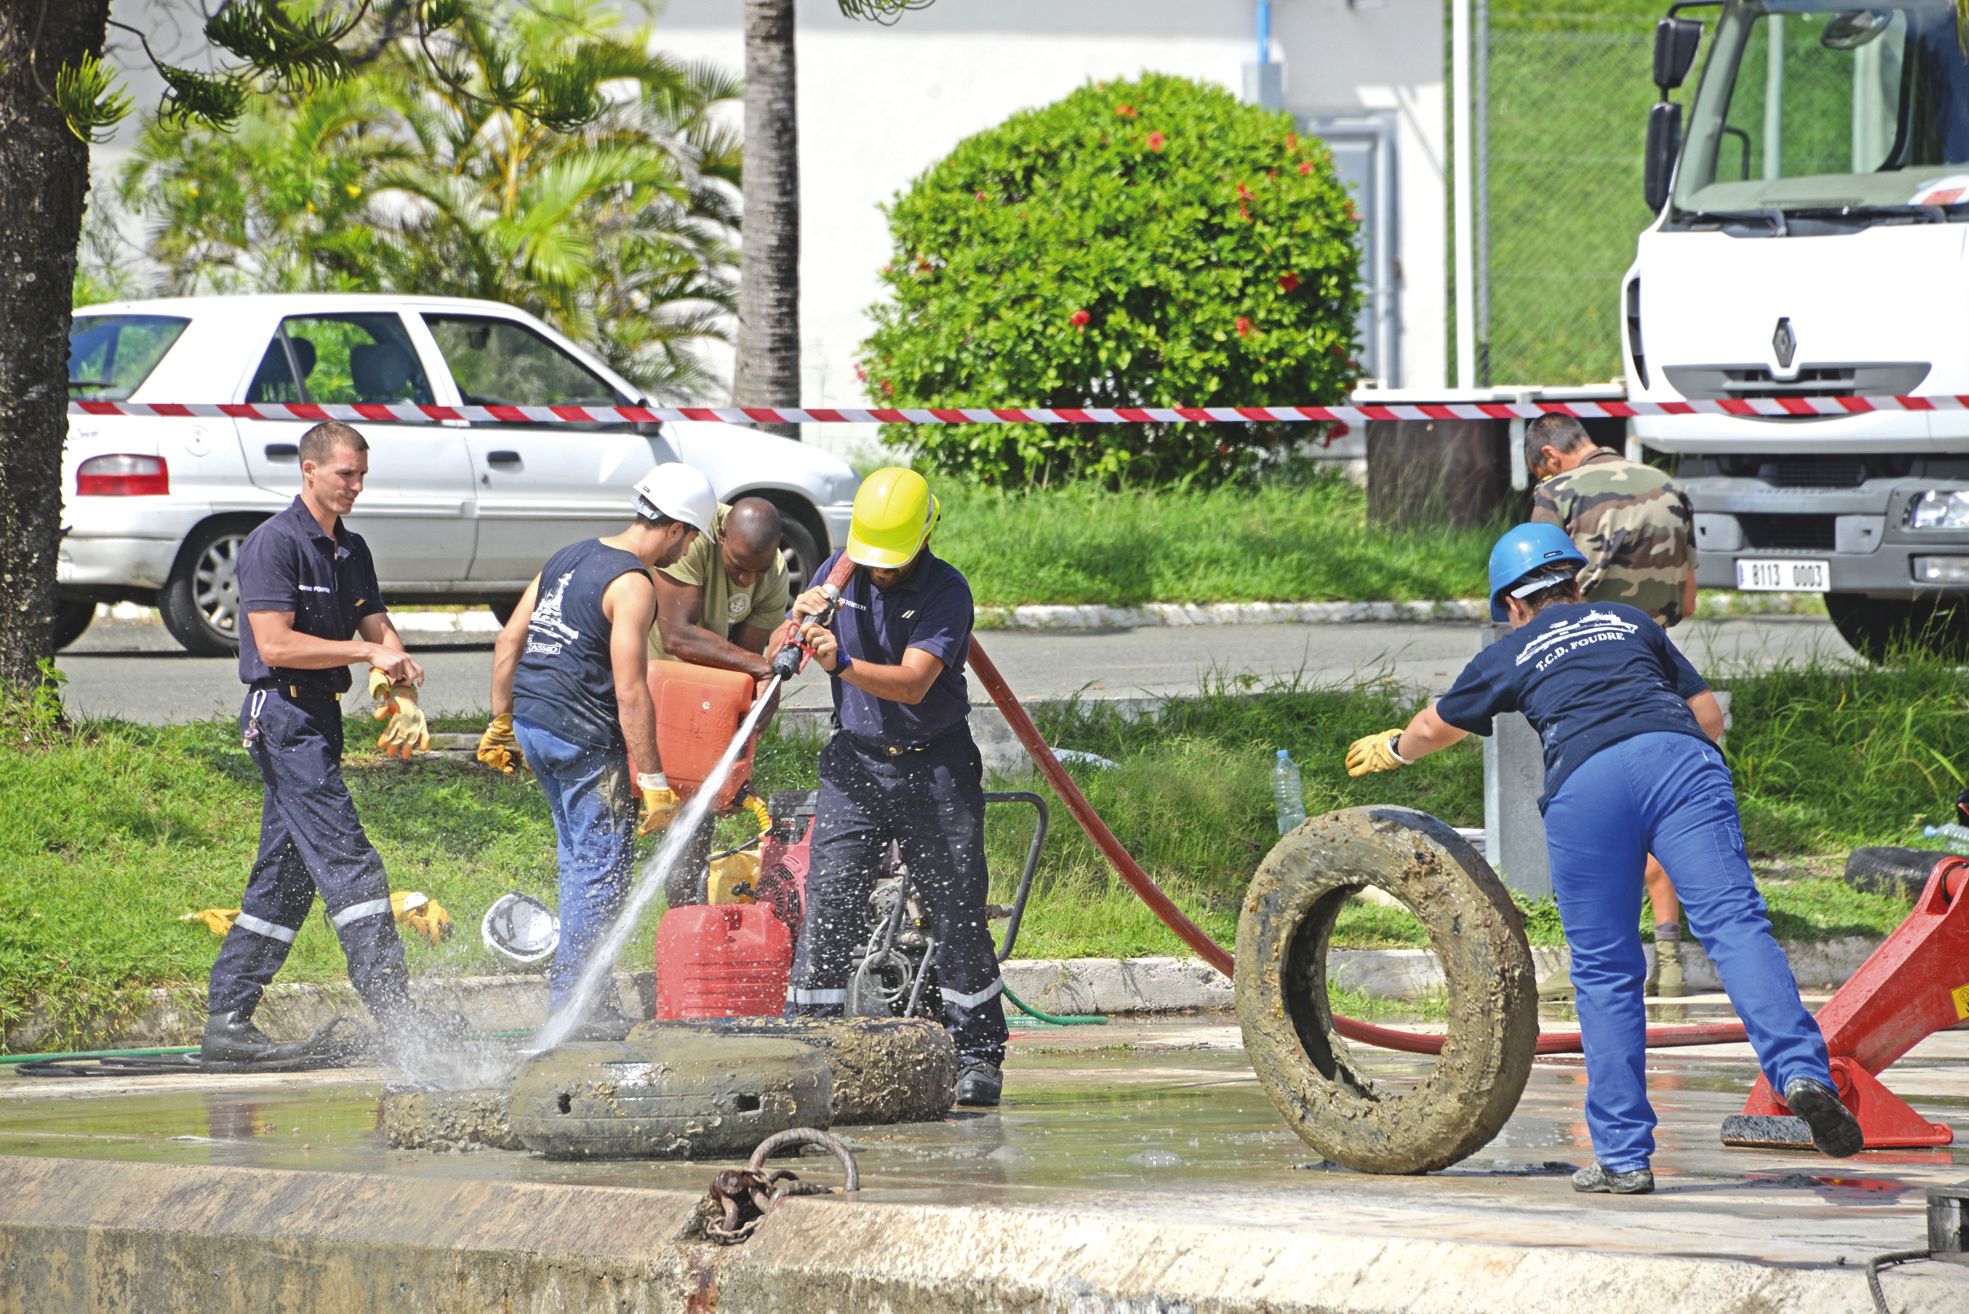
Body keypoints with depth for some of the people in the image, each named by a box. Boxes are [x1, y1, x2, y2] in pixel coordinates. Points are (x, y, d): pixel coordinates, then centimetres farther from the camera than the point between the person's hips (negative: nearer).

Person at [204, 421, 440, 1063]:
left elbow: (377, 625, 16)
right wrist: (369, 652, -17)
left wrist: (399, 679, -6)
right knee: (348, 862, -14)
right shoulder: (275, 542, -11)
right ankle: (393, 1010, -19)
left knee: (283, 878, 8)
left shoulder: (350, 549, 17)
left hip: (319, 720, 9)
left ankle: (227, 1022, 11)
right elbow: (276, 644, -18)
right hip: (284, 714, -9)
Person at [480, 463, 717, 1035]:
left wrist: (501, 721, 23)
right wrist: (653, 781, -16)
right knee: (603, 866, -1)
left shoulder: (569, 558, 13)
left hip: (531, 724, 9)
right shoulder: (631, 585, -13)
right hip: (584, 736, -9)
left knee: (580, 858, 17)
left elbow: (508, 640, 16)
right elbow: (630, 692, -18)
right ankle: (572, 1002, 0)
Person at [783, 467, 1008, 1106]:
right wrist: (801, 619, -17)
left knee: (958, 915, -2)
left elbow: (912, 681, -25)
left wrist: (844, 663, -40)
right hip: (856, 763, 3)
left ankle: (978, 1055, 8)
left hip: (935, 769, -3)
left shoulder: (946, 591, -12)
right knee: (827, 906, -6)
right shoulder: (840, 573, 2)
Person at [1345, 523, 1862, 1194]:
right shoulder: (1628, 621, 32)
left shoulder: (1508, 655, 30)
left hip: (1584, 784, -1)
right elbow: (1709, 715, 29)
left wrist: (1391, 748, 69)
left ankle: (1623, 1156, 5)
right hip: (1679, 758, 1)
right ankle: (1801, 1072, -33)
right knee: (1733, 920, -11)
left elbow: (1434, 728, 48)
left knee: (1605, 972, 8)